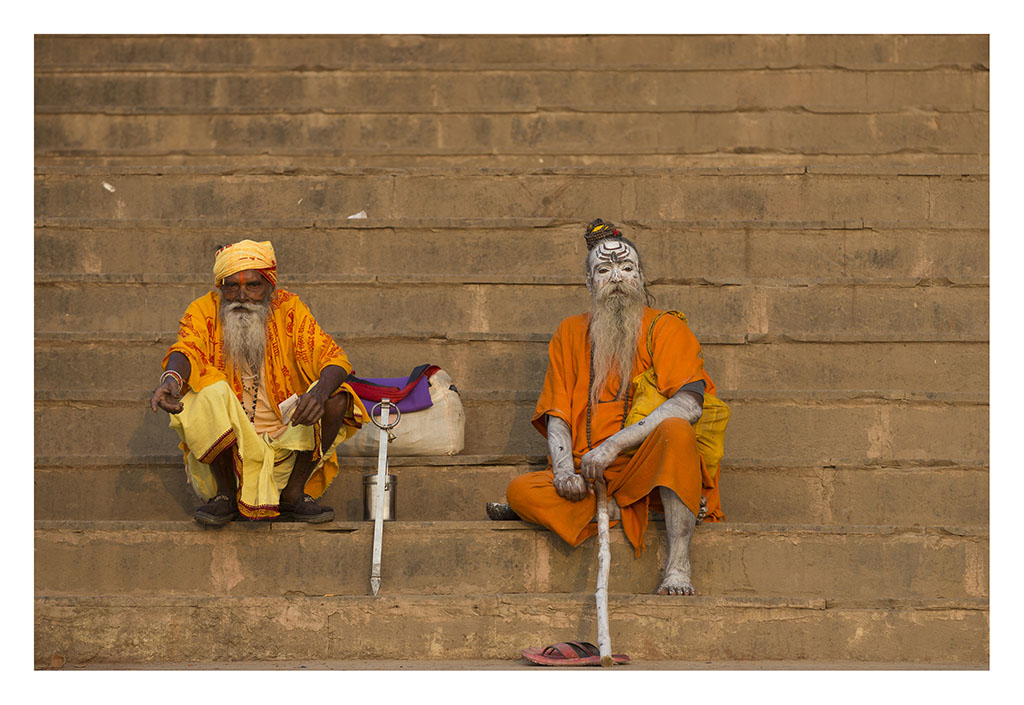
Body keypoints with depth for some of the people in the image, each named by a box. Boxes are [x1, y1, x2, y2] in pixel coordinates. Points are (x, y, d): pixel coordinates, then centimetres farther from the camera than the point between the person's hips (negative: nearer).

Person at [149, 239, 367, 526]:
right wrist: (172, 378, -48)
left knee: (336, 398, -21)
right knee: (211, 393, -30)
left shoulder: (289, 309, -2)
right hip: (225, 444, -1)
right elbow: (187, 349, -23)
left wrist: (321, 391, -37)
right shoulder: (203, 310, -3)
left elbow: (334, 359, -13)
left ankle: (293, 493, -7)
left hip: (286, 440, 1)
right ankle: (226, 492, -12)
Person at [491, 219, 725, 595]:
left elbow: (688, 404, -13)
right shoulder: (570, 333, 17)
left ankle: (677, 565, -32)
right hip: (589, 477, 2)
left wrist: (613, 445, -20)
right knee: (521, 490, -26)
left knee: (675, 430, -35)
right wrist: (564, 470, -11)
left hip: (648, 469, -2)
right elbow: (557, 416, 11)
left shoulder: (666, 328, 4)